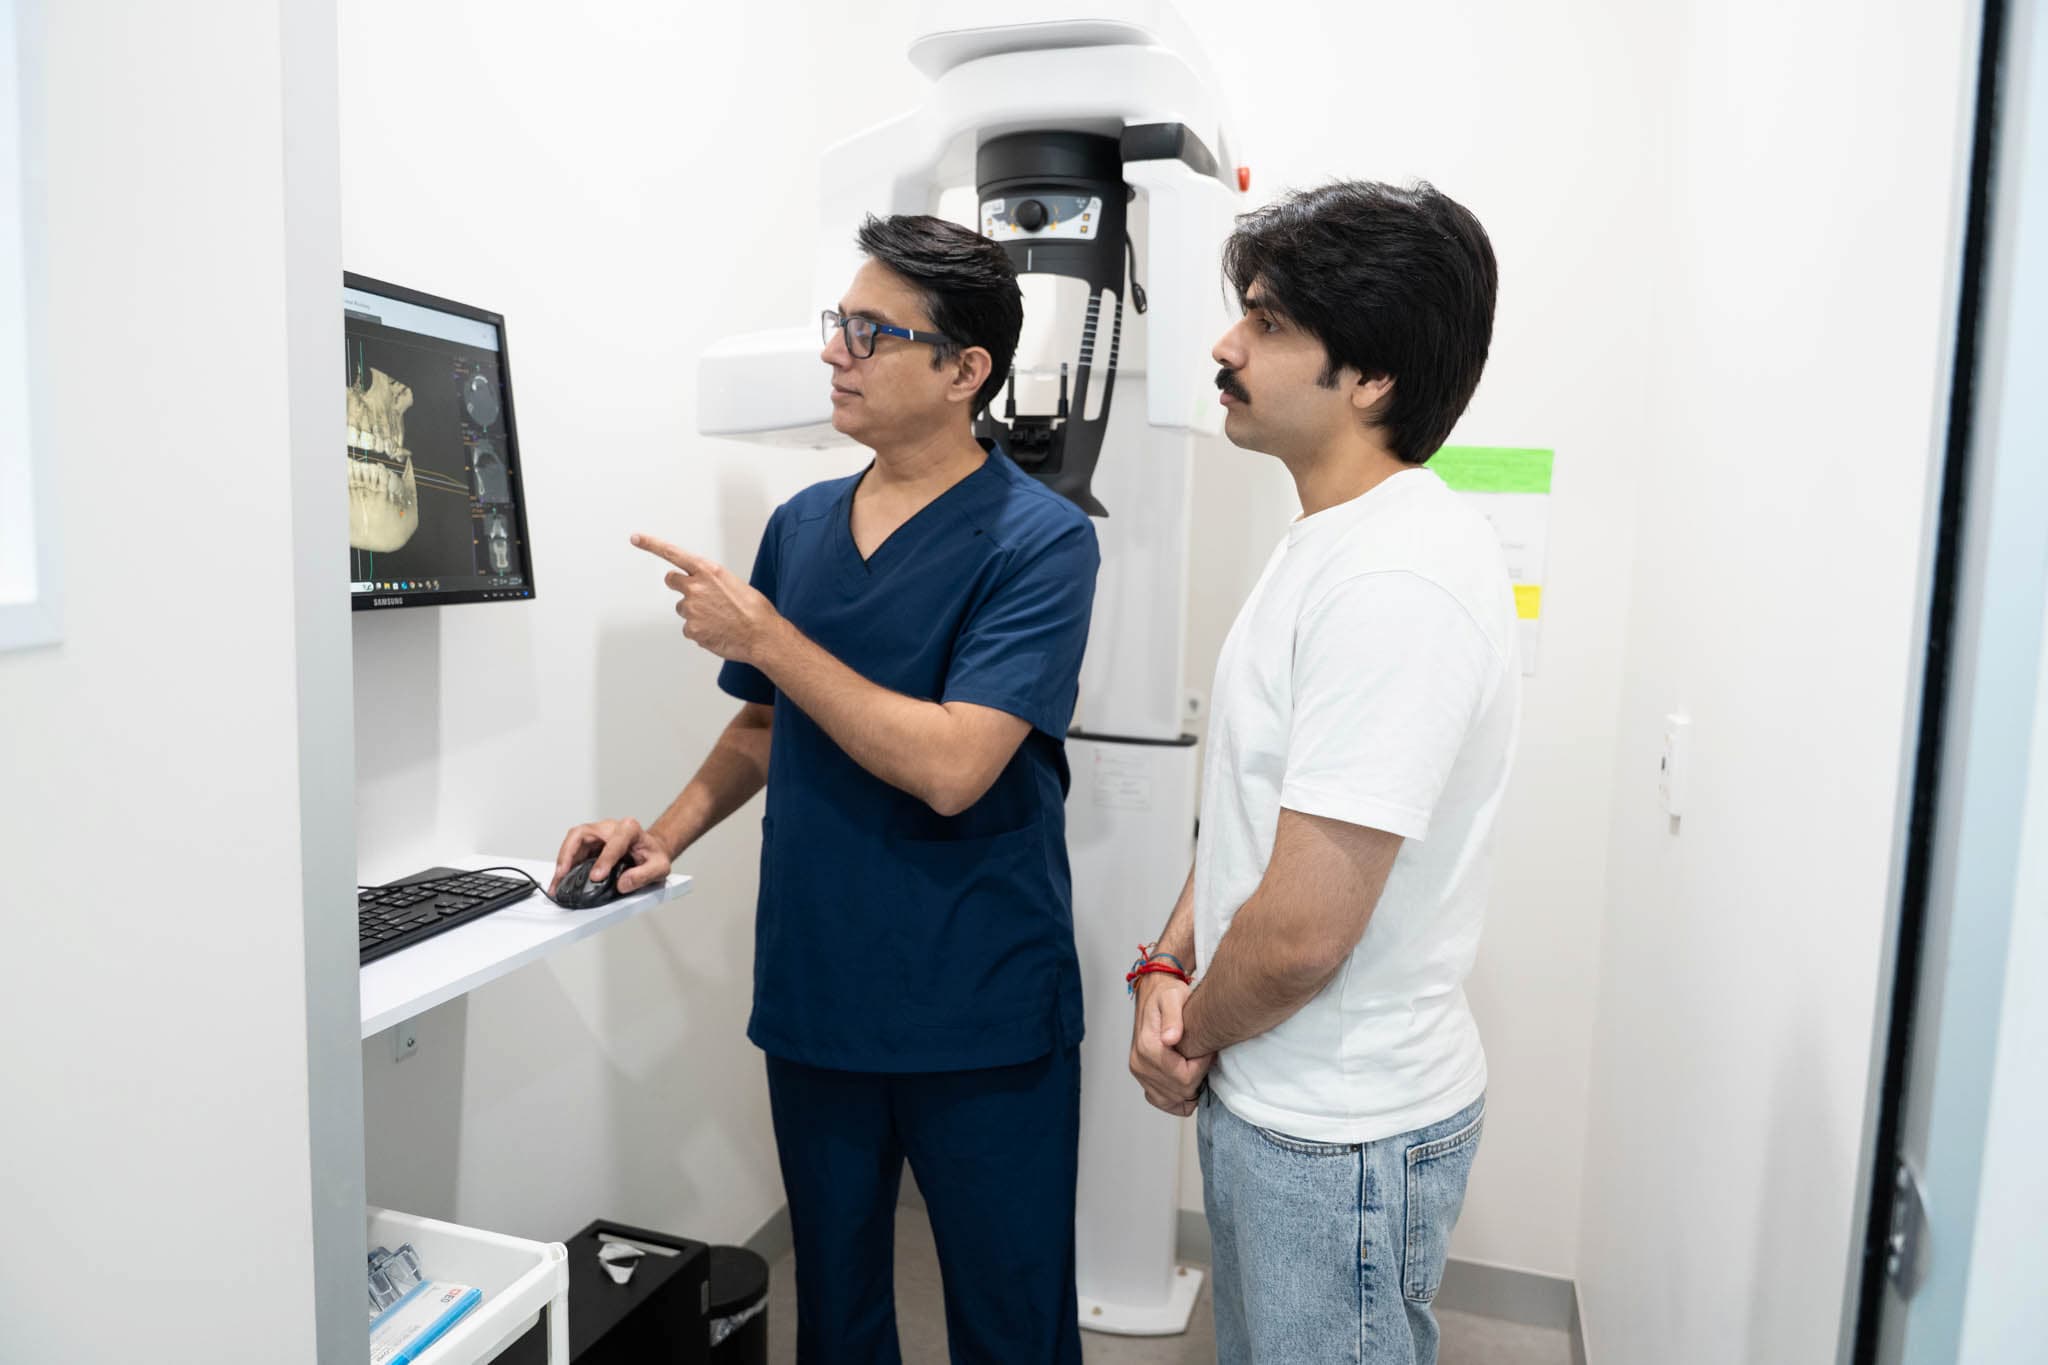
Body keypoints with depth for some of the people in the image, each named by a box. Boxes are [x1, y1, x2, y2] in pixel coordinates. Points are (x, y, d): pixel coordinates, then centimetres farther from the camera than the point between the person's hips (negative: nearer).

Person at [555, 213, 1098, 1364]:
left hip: (981, 1020, -5)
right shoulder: (801, 525, 6)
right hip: (816, 999, 6)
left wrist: (761, 631, -18)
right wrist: (670, 833, 1)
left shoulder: (1037, 539, -14)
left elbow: (950, 764, -24)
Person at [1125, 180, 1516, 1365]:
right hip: (1267, 1094, 9)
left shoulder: (1395, 584, -28)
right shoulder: (1333, 541, 5)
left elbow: (1301, 930, -28)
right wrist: (1172, 966, -2)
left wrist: (1190, 1035, -9)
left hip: (1342, 1135, -9)